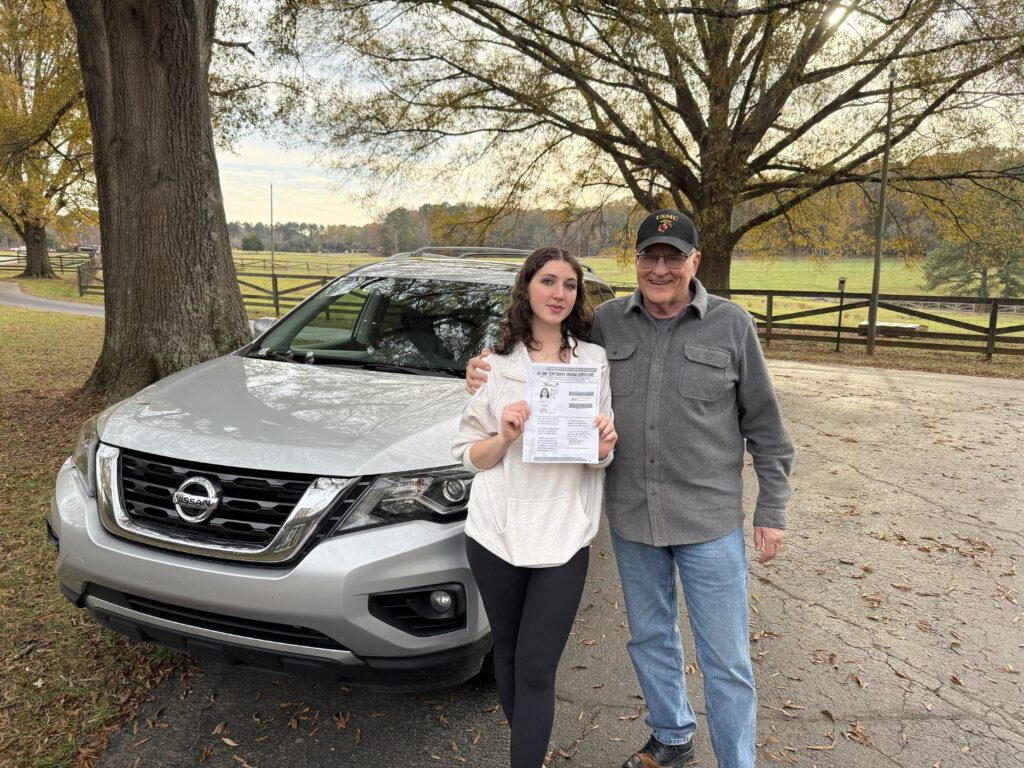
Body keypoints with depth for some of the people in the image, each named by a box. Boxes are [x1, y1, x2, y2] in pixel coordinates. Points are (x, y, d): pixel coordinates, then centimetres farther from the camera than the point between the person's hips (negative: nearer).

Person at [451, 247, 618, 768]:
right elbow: (469, 454, 1)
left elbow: (602, 458, 7)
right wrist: (505, 436, -18)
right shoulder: (496, 362, 0)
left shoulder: (596, 361, 2)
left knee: (536, 671, 0)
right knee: (508, 654, 17)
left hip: (563, 538, -1)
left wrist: (604, 443, -15)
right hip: (496, 532, 1)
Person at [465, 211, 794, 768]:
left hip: (710, 521, -3)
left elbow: (764, 425, 0)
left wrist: (772, 510, -1)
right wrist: (489, 376, -9)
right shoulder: (606, 322, 0)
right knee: (650, 639, 21)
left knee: (725, 659, 8)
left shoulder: (732, 325, -5)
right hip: (630, 518, 3)